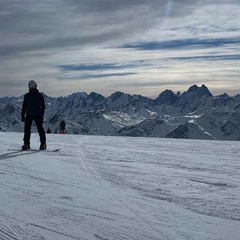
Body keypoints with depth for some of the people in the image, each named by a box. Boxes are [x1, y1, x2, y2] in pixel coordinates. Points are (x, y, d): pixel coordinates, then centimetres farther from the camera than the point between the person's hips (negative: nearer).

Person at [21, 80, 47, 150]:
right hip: (29, 115, 3)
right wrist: (23, 115, 8)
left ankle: (43, 144, -1)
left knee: (40, 129, -6)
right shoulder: (26, 96, 10)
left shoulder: (39, 95, 0)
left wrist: (41, 115, -10)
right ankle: (26, 144, 9)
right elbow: (24, 106, 14)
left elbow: (43, 106, -2)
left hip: (37, 115, -3)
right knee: (27, 129, 1)